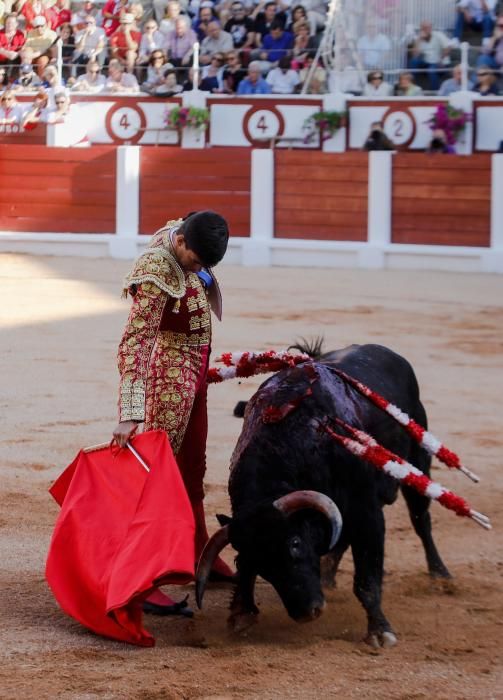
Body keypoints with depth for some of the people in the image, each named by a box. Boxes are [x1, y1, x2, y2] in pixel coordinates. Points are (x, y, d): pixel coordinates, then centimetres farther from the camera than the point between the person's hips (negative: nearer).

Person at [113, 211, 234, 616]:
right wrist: (129, 414, -38)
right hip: (169, 374, -9)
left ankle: (198, 553, 37)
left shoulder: (185, 237, -4)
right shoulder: (157, 274, -29)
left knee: (193, 466, 21)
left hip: (195, 371, 9)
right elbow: (134, 343, -33)